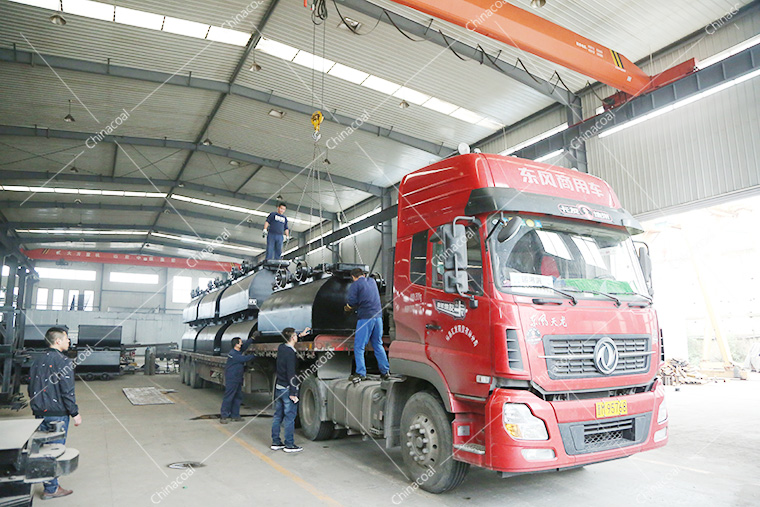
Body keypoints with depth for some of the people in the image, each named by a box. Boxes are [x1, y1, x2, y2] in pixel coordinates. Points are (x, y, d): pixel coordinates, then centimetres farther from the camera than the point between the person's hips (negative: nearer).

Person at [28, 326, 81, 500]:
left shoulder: (37, 360, 7)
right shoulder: (63, 361, -17)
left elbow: (31, 388, 14)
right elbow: (67, 391, -18)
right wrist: (75, 413, -10)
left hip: (39, 413, 8)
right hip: (57, 414, -8)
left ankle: (49, 485, 25)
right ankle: (51, 489, 10)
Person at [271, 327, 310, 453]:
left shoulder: (281, 348, 4)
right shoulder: (290, 353, -20)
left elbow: (288, 342, 30)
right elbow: (291, 375, -21)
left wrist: (301, 335, 38)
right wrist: (293, 393, -19)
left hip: (278, 388, 9)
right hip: (287, 389, -9)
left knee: (278, 415, 14)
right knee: (290, 417, 0)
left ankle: (275, 442, 22)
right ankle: (289, 445, 6)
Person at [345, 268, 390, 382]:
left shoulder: (355, 285, -4)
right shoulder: (372, 281, 15)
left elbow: (352, 302, -12)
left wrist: (348, 308, 10)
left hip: (365, 317, -6)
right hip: (378, 316, 6)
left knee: (359, 347, 1)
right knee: (378, 345, 16)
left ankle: (360, 374, -2)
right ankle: (385, 371, 17)